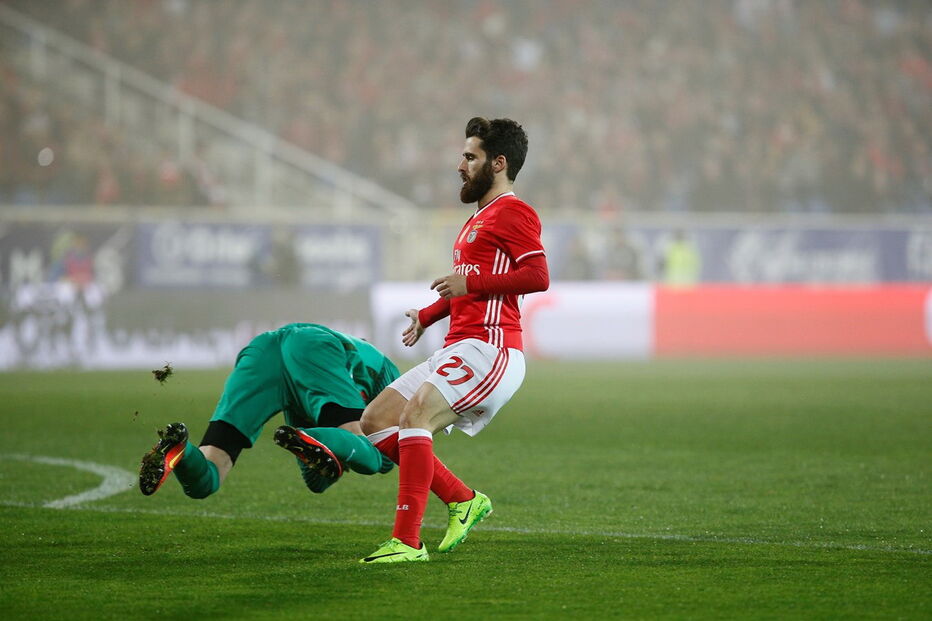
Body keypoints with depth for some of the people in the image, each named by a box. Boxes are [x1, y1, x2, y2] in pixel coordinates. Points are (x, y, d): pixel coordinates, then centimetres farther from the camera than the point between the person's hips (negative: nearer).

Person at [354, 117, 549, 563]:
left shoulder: (512, 212, -5)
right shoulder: (478, 219, 27)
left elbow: (538, 276, -18)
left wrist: (469, 281, -18)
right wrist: (426, 316, 22)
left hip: (488, 349, -11)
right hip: (458, 349, 11)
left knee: (413, 414, -27)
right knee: (376, 420, 4)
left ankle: (407, 541, -30)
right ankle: (463, 500, 6)